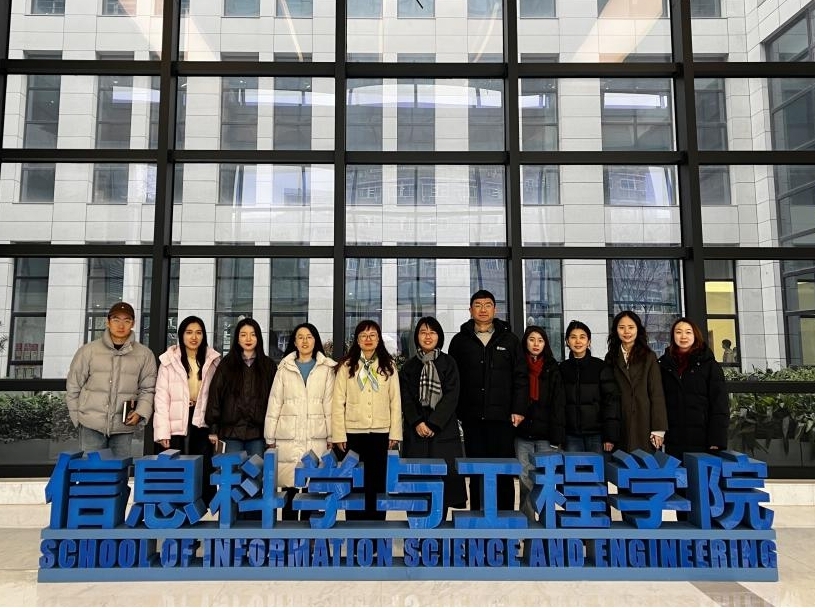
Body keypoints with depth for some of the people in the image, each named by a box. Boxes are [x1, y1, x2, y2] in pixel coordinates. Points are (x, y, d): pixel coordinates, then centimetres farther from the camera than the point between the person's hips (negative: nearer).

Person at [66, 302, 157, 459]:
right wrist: (77, 417, 5)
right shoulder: (89, 350, 2)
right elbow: (73, 386, 8)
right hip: (92, 425, 0)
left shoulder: (145, 354, 3)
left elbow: (148, 389, 6)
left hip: (124, 426, 1)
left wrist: (140, 413, -8)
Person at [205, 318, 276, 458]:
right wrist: (213, 429, -2)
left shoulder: (268, 365, 7)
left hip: (257, 431, 0)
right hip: (232, 431, 0)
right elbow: (215, 395, 4)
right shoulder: (227, 364, 6)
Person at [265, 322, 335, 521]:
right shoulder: (284, 367, 10)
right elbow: (274, 404, 8)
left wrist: (331, 437, 0)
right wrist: (270, 438, 4)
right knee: (289, 487, -2)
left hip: (316, 438, 0)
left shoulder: (326, 368, 9)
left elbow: (329, 405, 6)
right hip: (288, 438, 0)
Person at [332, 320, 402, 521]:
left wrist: (395, 433, -1)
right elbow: (338, 403, -1)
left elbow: (395, 402, 5)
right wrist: (339, 435, -6)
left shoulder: (388, 366, 6)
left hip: (381, 434, 1)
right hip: (353, 433, -1)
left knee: (378, 483, 7)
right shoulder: (346, 366, 1)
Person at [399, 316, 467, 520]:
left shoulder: (448, 363, 6)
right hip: (416, 430, 1)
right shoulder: (409, 366, 11)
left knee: (443, 476, -5)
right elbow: (406, 398, 5)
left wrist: (433, 424, -11)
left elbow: (451, 396, -3)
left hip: (443, 429, -1)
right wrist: (417, 423, -10)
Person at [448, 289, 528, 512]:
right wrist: (455, 412, 1)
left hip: (502, 417, 0)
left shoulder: (509, 340, 8)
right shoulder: (460, 341, 8)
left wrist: (518, 410, -4)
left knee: (504, 472, 3)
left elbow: (521, 377, 4)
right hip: (472, 418, 1)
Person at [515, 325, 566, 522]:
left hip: (545, 434, -1)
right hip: (522, 434, 1)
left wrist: (557, 437, -6)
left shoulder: (552, 369, 6)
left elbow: (558, 404, 1)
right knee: (525, 480, 2)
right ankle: (527, 521, 11)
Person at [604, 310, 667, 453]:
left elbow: (657, 394, -1)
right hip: (619, 425, 2)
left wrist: (658, 429, -8)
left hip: (644, 423, -2)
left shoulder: (649, 357, 4)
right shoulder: (610, 358, 11)